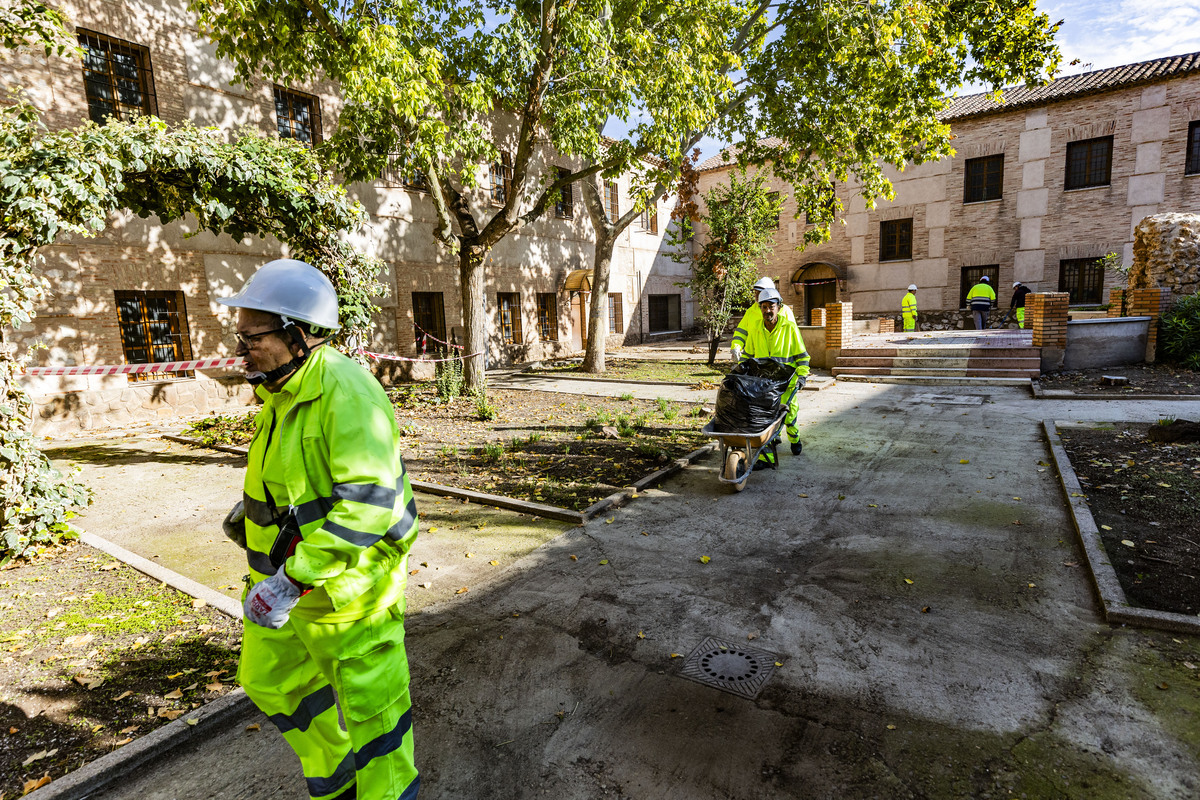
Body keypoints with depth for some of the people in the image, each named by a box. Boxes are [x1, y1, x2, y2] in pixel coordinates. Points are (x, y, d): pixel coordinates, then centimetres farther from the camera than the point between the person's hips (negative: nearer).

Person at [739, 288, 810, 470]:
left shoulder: (789, 328, -5)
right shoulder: (755, 329, 3)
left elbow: (802, 355, 1)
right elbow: (748, 355, 15)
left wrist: (802, 376, -7)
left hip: (786, 382, -2)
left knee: (789, 416, 10)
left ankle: (794, 439, 43)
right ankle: (766, 457, -3)